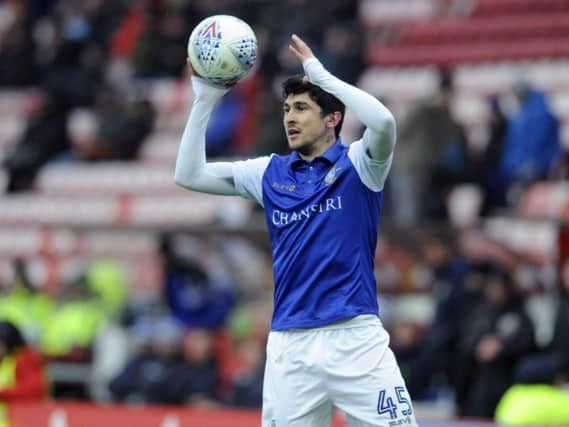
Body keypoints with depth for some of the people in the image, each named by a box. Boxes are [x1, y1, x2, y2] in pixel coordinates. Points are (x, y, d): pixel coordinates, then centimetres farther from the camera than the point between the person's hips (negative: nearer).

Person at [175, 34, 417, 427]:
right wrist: (205, 99, 5)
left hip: (355, 338, -4)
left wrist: (320, 74, -13)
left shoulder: (357, 165, 1)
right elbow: (189, 175, 12)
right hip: (290, 346, 4)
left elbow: (384, 122, -21)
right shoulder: (270, 173, 12)